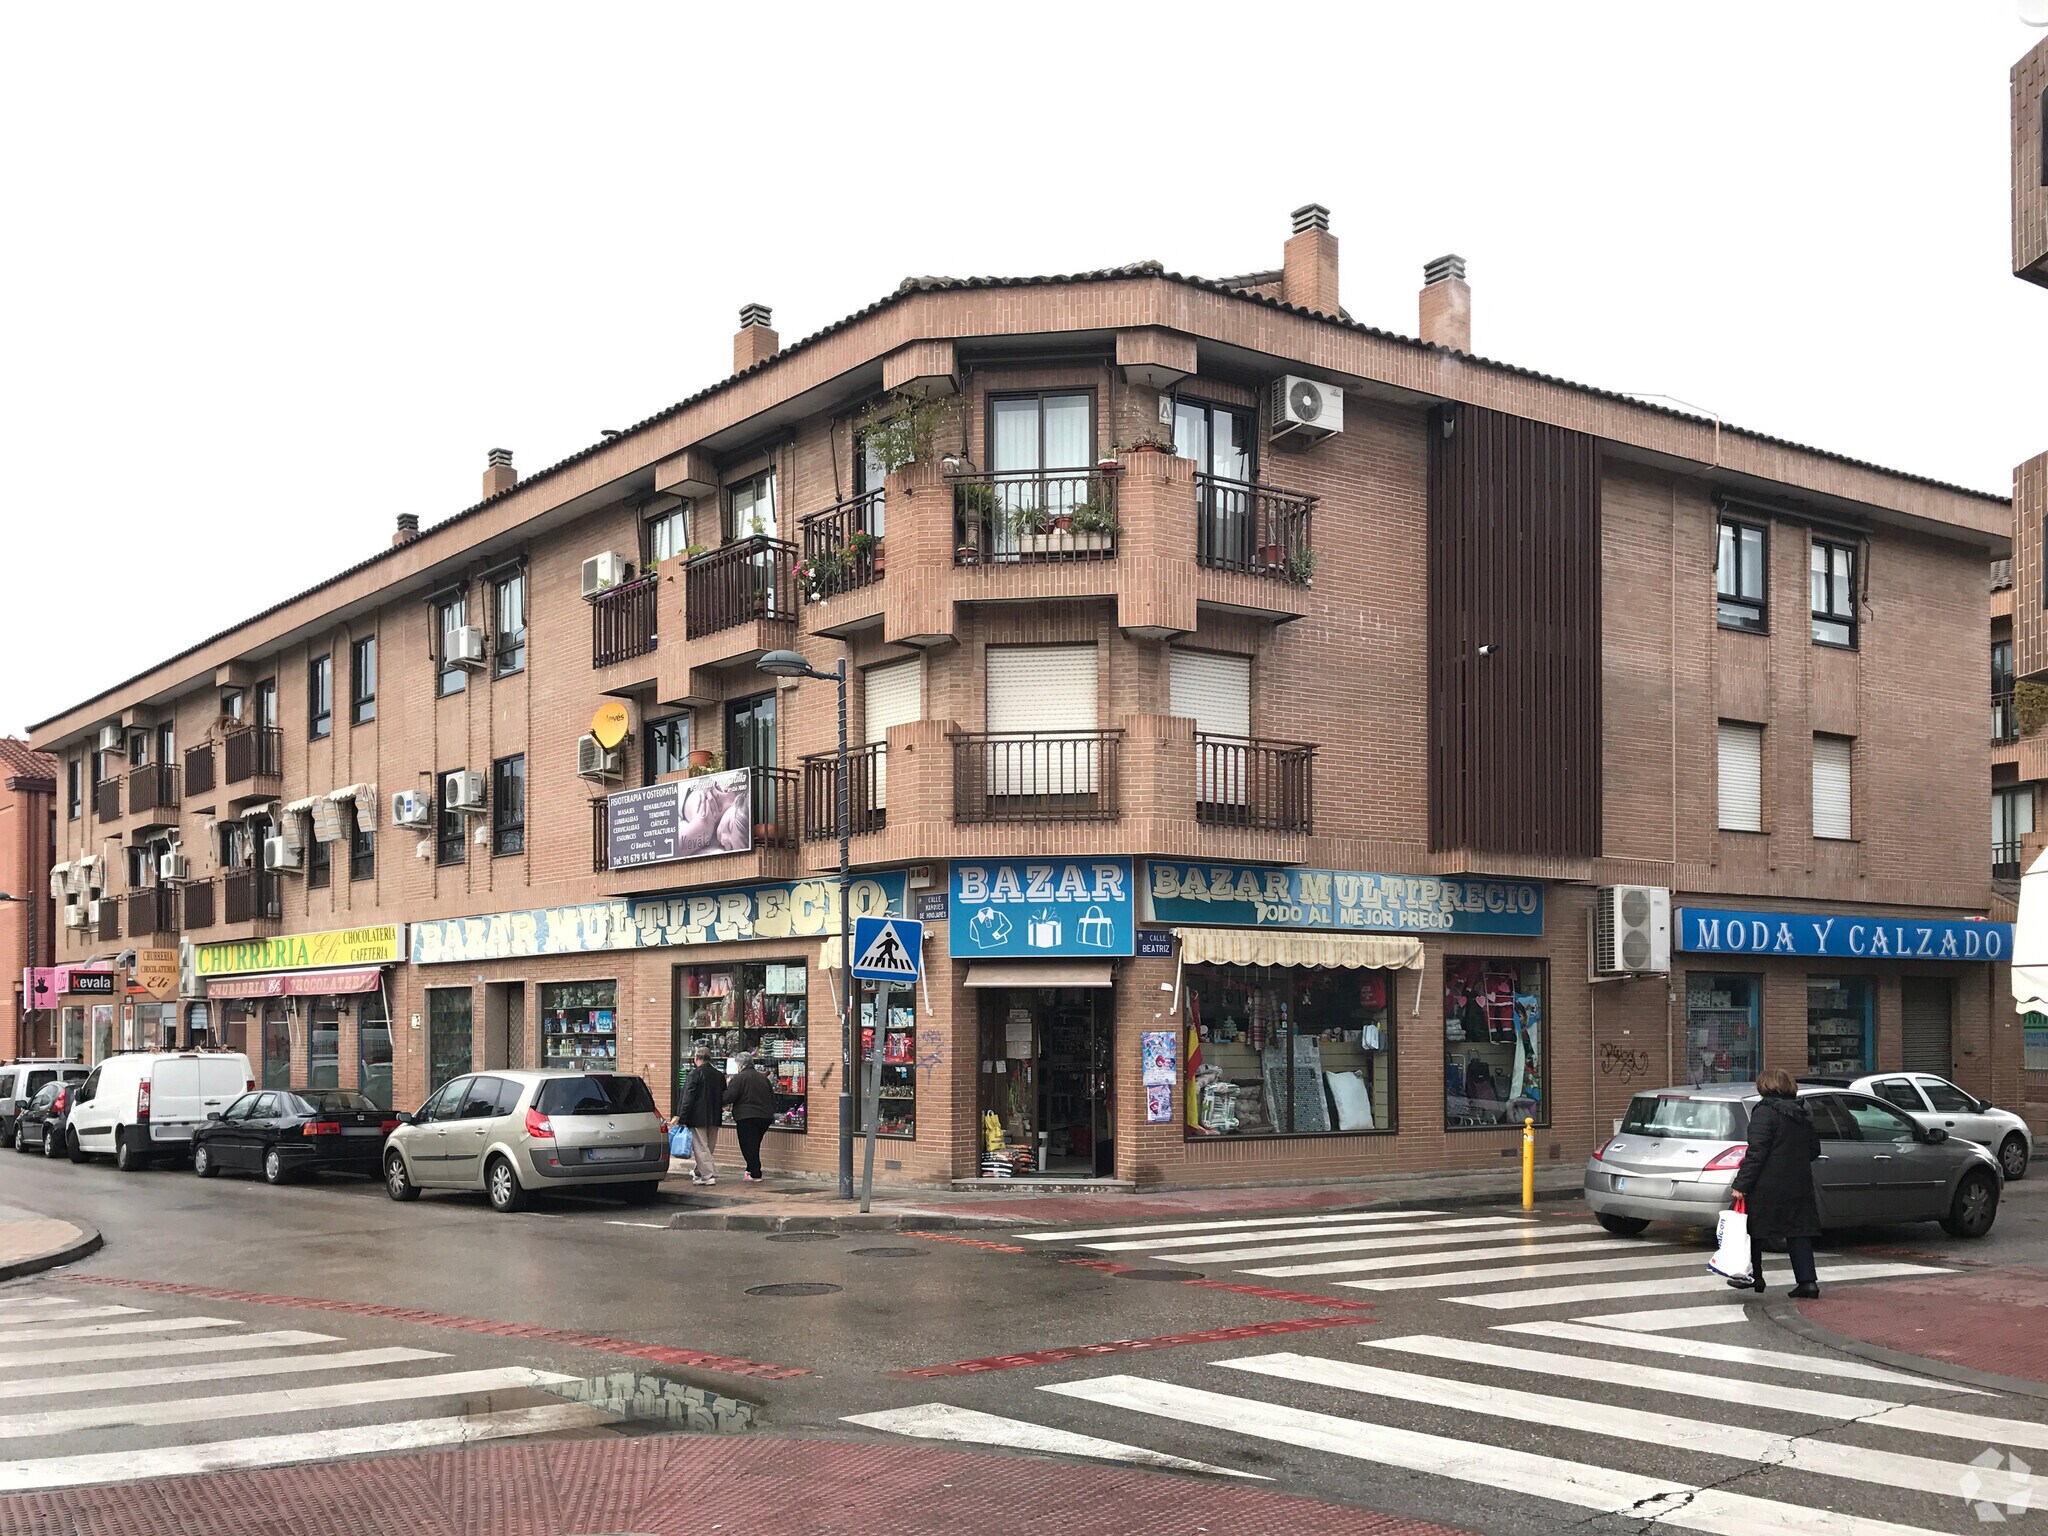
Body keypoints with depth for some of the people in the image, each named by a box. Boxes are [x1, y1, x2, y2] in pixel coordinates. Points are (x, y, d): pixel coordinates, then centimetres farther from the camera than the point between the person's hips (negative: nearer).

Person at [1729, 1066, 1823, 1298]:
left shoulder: (1765, 1112, -13)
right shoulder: (1802, 1114, 10)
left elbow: (1756, 1152, -19)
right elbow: (1814, 1150, 17)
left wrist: (1741, 1184, -18)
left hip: (1767, 1186, -6)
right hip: (1799, 1185, 6)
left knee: (1754, 1229, 9)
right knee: (1798, 1232, 7)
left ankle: (1753, 1276, 16)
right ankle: (1807, 1280, 0)